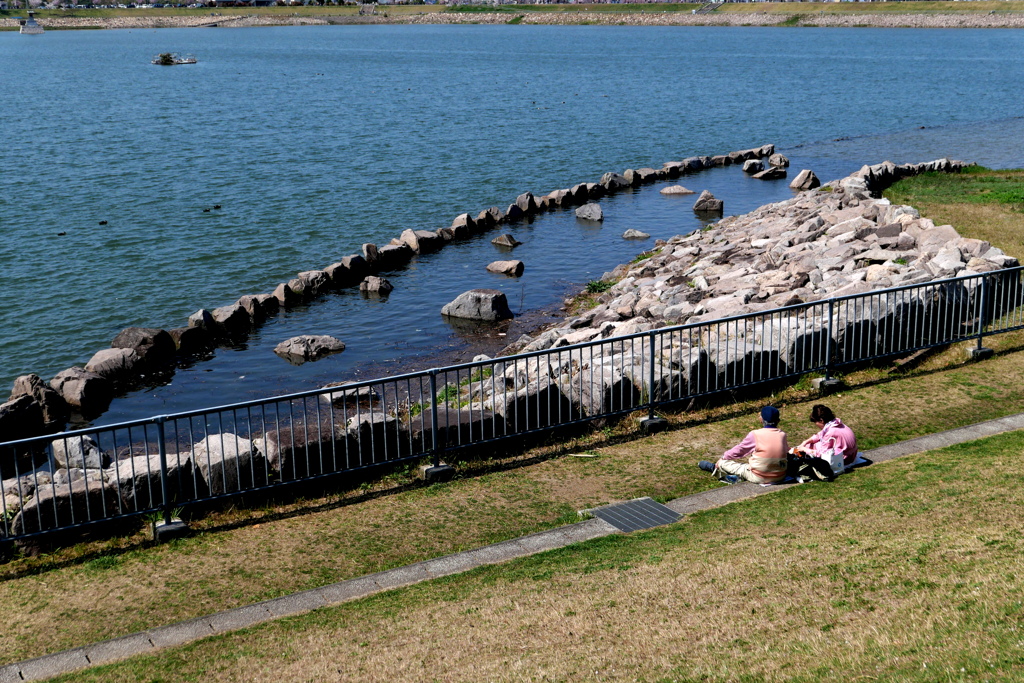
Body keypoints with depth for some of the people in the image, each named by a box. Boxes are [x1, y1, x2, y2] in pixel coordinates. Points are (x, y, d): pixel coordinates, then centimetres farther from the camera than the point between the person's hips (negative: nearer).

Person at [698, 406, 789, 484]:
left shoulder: (755, 435, -12)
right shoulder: (782, 435, -1)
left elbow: (738, 451, -1)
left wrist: (722, 458, 15)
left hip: (759, 478, -5)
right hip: (780, 477, 5)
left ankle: (714, 468, 42)